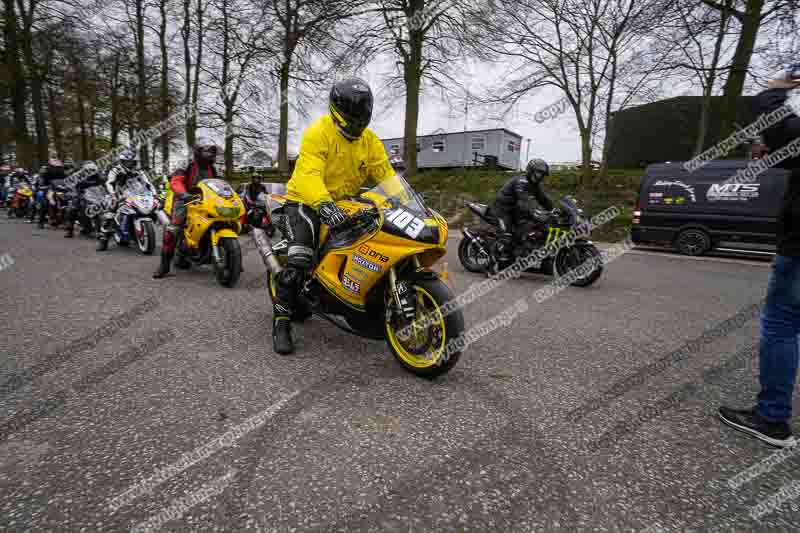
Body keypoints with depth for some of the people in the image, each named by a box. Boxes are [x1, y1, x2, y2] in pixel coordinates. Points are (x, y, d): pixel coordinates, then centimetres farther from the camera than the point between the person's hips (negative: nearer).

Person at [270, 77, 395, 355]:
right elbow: (309, 174, -30)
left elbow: (385, 172, 0)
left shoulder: (369, 140, 5)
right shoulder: (318, 132, -16)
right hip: (307, 201, -6)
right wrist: (324, 203, -49)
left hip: (345, 203, 6)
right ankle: (281, 321, -11)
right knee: (300, 261, -23)